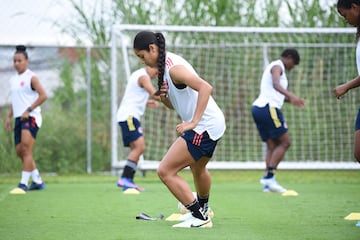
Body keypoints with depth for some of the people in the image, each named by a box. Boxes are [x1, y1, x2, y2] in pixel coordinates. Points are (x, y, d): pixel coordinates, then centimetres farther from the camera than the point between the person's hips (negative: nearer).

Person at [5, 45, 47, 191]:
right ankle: (38, 181, 18)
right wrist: (9, 116, 15)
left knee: (26, 149, -18)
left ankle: (24, 183, -21)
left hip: (31, 117, -8)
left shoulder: (31, 77, -6)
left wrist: (28, 110, -17)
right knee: (20, 151, 7)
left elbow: (43, 96, -13)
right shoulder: (13, 80, 17)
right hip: (19, 118, 8)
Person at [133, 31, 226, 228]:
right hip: (213, 124, 11)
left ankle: (199, 217, -7)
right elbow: (175, 105, 18)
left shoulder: (173, 68, -20)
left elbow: (205, 87, -32)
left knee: (165, 171, -13)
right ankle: (203, 209, 60)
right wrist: (163, 98, -4)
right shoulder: (166, 66, 12)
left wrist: (193, 122, -33)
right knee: (198, 169, 35)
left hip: (204, 126, -11)